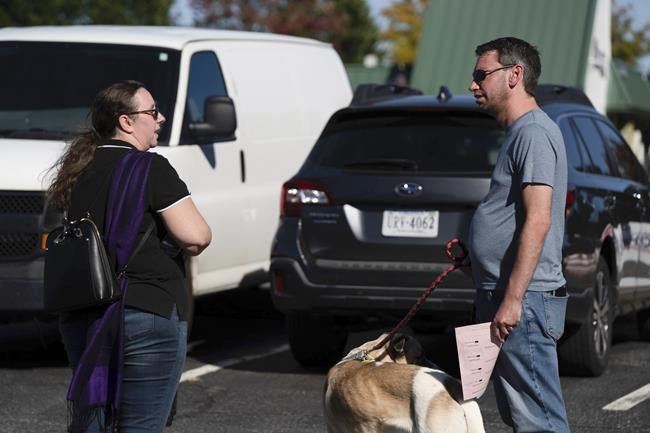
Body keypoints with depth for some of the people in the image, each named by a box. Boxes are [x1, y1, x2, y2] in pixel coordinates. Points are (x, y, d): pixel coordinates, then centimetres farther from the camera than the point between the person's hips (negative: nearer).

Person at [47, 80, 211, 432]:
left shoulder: (77, 171, 13)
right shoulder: (151, 168, -9)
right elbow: (196, 237, -16)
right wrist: (184, 246, 7)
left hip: (79, 320, 7)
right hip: (147, 315, -7)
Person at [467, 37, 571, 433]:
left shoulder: (535, 132, -13)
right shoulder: (520, 132, 20)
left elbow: (537, 221, -22)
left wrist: (512, 299, -25)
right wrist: (472, 251, 17)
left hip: (526, 300, -11)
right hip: (509, 297, 11)